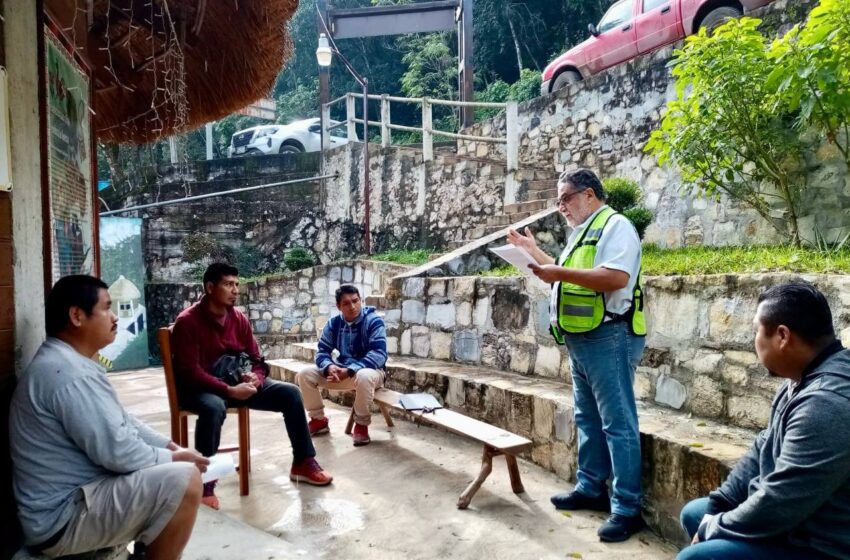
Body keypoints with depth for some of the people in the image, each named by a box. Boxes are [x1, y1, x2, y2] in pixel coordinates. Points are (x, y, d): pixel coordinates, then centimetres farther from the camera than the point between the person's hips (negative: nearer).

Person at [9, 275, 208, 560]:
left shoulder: (68, 362, 11)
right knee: (184, 479, -23)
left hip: (74, 494, 11)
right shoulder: (68, 372, -24)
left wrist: (171, 447, 5)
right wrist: (174, 458, -10)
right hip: (62, 518, -11)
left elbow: (122, 421, 15)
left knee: (170, 470, 17)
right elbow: (118, 451, -26)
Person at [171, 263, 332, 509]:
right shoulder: (187, 321, -16)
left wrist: (255, 378, -17)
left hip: (238, 383, 6)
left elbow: (257, 359, 8)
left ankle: (303, 463, 2)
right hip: (200, 388, -6)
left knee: (290, 393, -8)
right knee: (214, 408, -41)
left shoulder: (240, 318, 3)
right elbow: (190, 372, -22)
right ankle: (205, 481, -24)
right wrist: (229, 390, -31)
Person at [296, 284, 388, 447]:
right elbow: (322, 351, 0)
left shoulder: (374, 321, -15)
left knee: (364, 376, -41)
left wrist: (350, 370, -33)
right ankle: (319, 420, 8)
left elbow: (379, 354, -24)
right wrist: (329, 367, -25)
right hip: (341, 371, 5)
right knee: (304, 375, -9)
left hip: (370, 370, -5)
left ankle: (362, 425, -18)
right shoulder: (333, 323, 1)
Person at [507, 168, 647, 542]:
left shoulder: (614, 225, -10)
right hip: (581, 340, 10)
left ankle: (627, 509, 3)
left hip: (608, 338, -10)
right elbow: (568, 275, 29)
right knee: (588, 419, 16)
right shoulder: (582, 232, 19)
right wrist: (532, 250, 25)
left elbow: (617, 277, -24)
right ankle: (591, 488, 27)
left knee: (617, 423, -4)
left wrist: (560, 273, -21)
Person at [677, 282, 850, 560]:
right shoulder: (804, 380, 4)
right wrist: (715, 508, 3)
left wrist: (713, 528, -12)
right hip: (796, 521, 10)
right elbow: (763, 450, 11)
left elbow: (776, 507, -28)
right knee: (694, 513, 16)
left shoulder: (825, 406, -31)